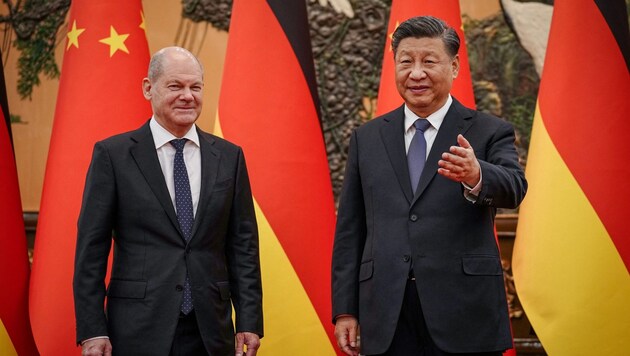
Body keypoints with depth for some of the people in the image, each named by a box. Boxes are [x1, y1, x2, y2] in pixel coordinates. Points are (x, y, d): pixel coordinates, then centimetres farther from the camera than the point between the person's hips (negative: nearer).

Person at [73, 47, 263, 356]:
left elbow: (243, 245, 8)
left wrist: (249, 322, 1)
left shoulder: (229, 157, 8)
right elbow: (91, 248, -2)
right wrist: (92, 331, -8)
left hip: (211, 331, 3)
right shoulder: (112, 154, -1)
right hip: (140, 330, -2)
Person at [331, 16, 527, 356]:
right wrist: (345, 310, 4)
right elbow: (349, 231, 11)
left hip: (464, 317, -2)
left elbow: (513, 187, -16)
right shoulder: (367, 138, 11)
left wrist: (476, 176, -38)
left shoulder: (489, 132, 3)